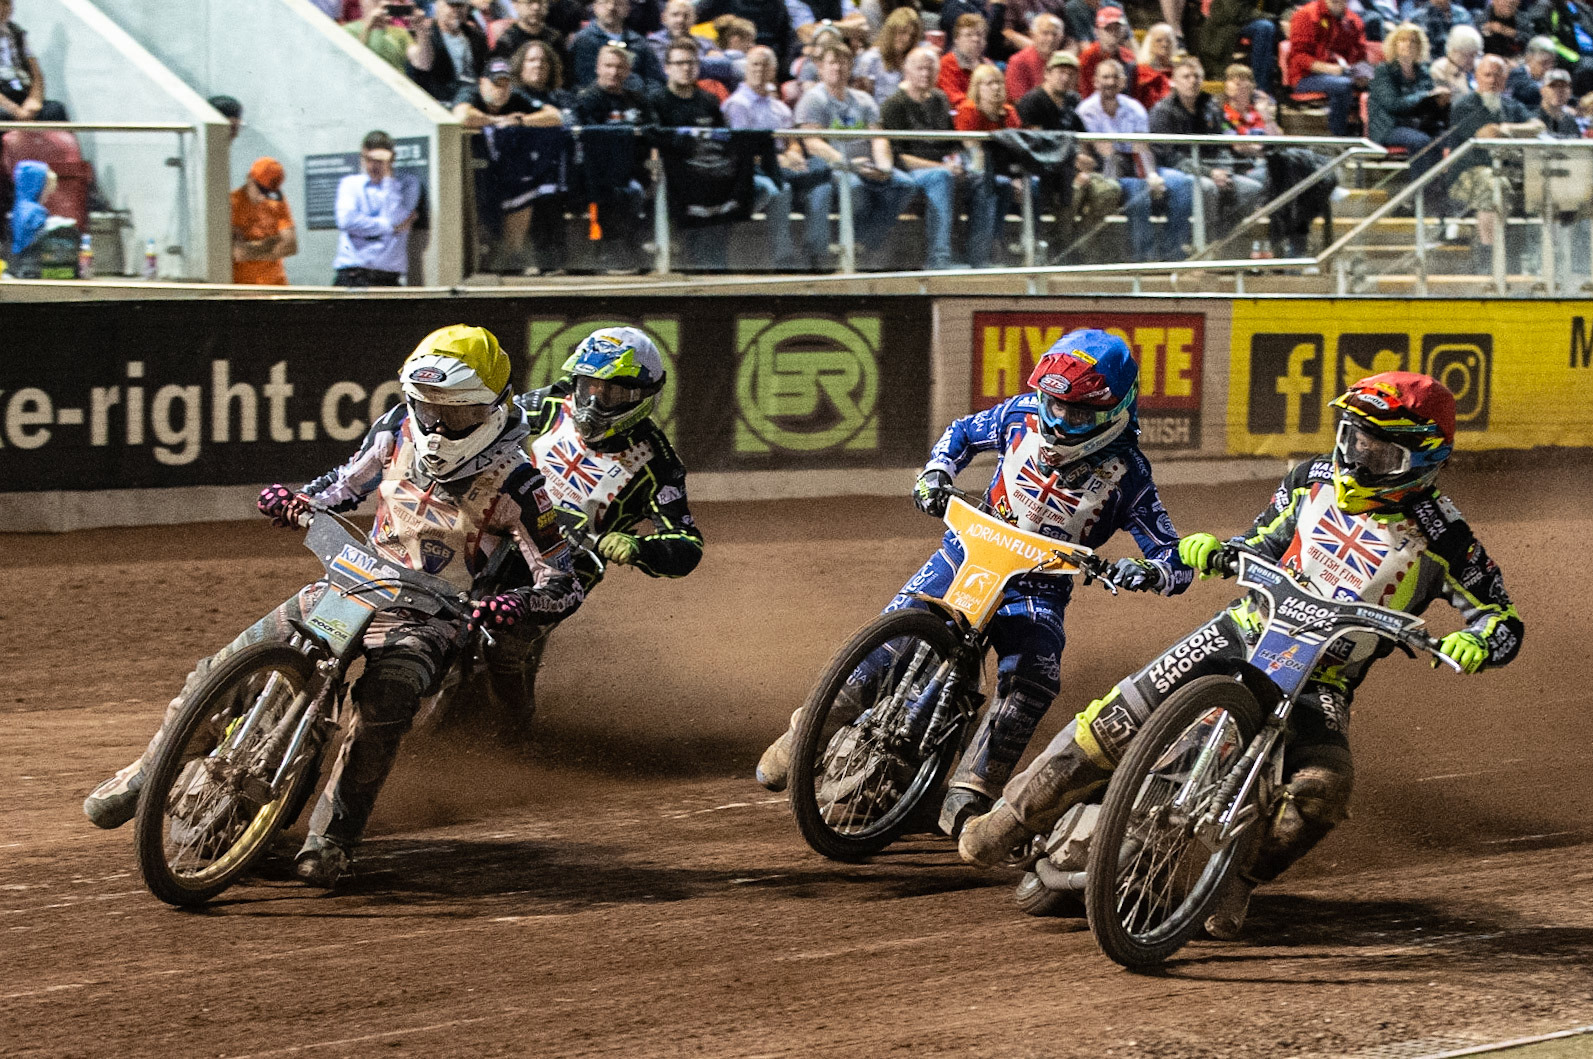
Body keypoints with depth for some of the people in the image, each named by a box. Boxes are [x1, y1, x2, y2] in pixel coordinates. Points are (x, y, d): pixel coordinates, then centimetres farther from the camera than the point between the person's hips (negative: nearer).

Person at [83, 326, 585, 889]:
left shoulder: (516, 487, -15)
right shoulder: (399, 431, -1)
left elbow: (564, 586, -14)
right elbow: (348, 482, 19)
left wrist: (516, 604, -35)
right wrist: (298, 499, -1)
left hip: (424, 623, -5)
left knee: (385, 705, -37)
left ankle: (332, 835, -22)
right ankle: (147, 774, 16)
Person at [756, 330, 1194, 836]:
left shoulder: (1126, 471, -14)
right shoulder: (1023, 415, -7)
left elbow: (1177, 565, -14)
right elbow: (962, 433, 16)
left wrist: (1149, 573, -37)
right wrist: (935, 474, -4)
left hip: (1039, 585, -2)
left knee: (1034, 680, -29)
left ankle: (966, 799, -25)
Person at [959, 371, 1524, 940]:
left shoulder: (1441, 540, -5)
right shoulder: (1313, 481, 6)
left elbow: (1503, 620, -4)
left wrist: (1475, 643, -27)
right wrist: (1213, 548, -3)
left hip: (1323, 679, -2)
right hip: (1250, 630, 2)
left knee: (1323, 786, -31)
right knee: (1121, 716, -16)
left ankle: (1241, 878, -9)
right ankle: (1017, 813, 0)